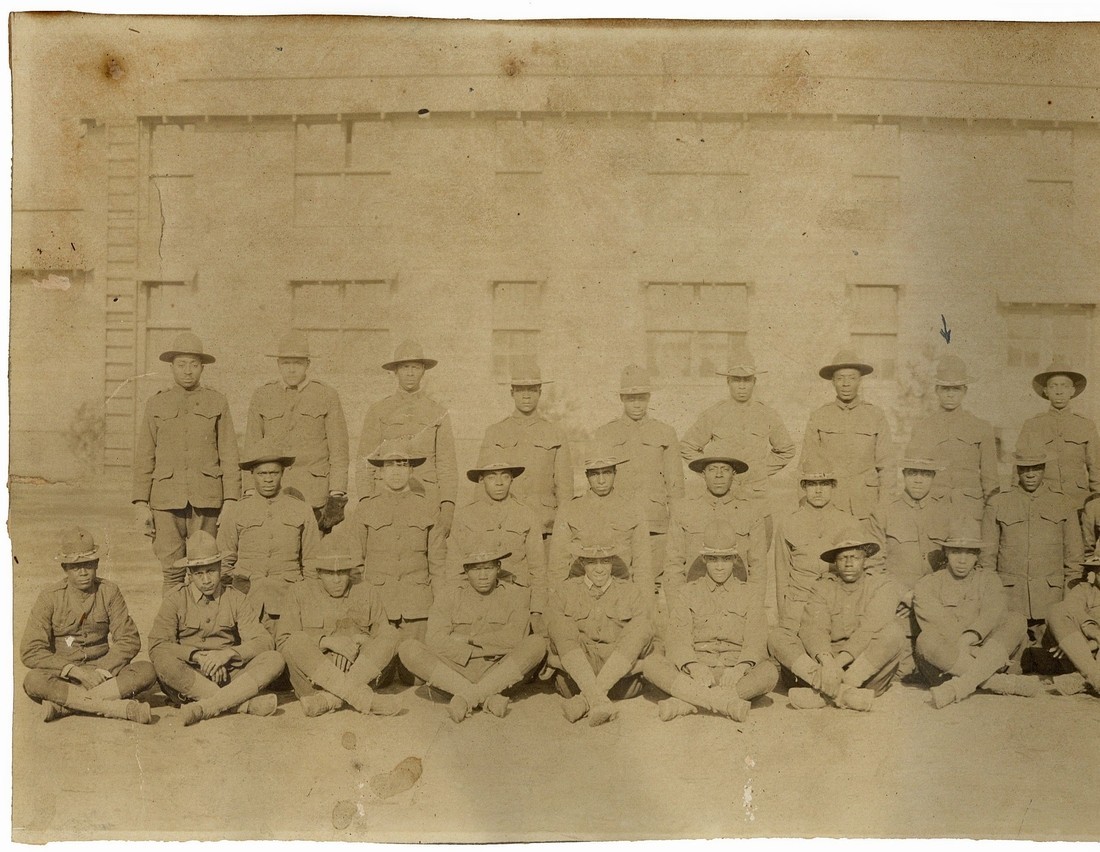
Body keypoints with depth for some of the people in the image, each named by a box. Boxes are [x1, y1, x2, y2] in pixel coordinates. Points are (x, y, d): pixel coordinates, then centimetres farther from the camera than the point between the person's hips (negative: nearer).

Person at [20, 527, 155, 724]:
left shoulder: (109, 592, 0)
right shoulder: (50, 597, -6)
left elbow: (130, 640, -1)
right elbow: (30, 652, -12)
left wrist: (101, 671, -17)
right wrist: (77, 672, -23)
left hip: (101, 671, 2)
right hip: (62, 675, -2)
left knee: (147, 671, -25)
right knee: (33, 682, -34)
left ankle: (61, 704, -28)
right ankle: (123, 708, -36)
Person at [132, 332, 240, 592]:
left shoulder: (217, 403, 7)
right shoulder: (156, 404, 9)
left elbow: (229, 456, 5)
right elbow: (143, 458, 8)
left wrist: (231, 501, -2)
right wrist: (141, 504, 1)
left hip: (207, 500, 0)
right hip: (167, 500, 1)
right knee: (171, 571, 1)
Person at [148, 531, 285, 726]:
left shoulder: (236, 600, 9)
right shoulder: (175, 601, 6)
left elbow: (265, 642, -1)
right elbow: (157, 646, -7)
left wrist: (229, 653, -18)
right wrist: (196, 655, -20)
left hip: (229, 676, 1)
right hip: (188, 678, -1)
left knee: (274, 659, -22)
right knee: (163, 662, -33)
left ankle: (207, 706, -37)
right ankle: (247, 702, -34)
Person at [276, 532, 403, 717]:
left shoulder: (366, 593, 11)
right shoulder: (300, 592, 6)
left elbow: (386, 639, 9)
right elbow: (283, 641, -4)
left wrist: (361, 640, -12)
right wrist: (326, 641, -18)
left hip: (362, 673, 2)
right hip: (311, 680, -1)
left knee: (392, 633, -20)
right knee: (297, 641, -29)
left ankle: (328, 700, -33)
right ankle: (366, 699, -39)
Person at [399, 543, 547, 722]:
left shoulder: (516, 595, 6)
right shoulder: (449, 598, 7)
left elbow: (515, 638, -12)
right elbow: (435, 641, -9)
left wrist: (468, 639, -8)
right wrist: (475, 652, -15)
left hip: (500, 676, 0)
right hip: (457, 672, 1)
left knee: (537, 643, -25)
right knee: (408, 649, -22)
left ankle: (466, 697, -27)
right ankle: (488, 697, -30)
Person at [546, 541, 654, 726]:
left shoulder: (630, 591, 14)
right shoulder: (565, 591, 10)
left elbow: (643, 630, -1)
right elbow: (557, 628, -7)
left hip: (621, 677, 0)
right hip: (574, 679, 0)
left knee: (639, 630, -25)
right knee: (564, 629, -24)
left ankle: (583, 700, -35)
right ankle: (596, 699, -43)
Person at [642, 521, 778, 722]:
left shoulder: (750, 597, 14)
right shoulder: (686, 594, 13)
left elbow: (755, 641, -2)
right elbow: (678, 638, -2)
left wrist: (739, 668, -24)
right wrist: (694, 666, -24)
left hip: (734, 675, 0)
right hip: (693, 674, 0)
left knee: (769, 671, -31)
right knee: (651, 663, -26)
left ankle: (686, 702, -34)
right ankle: (721, 700, -37)